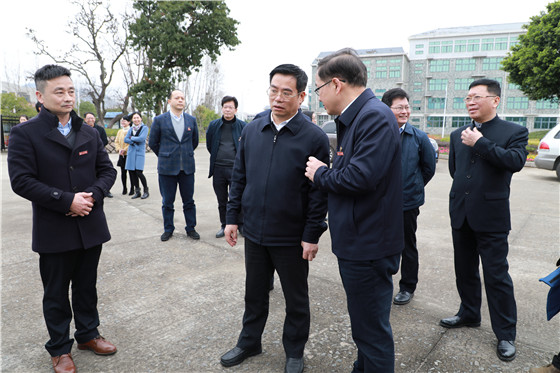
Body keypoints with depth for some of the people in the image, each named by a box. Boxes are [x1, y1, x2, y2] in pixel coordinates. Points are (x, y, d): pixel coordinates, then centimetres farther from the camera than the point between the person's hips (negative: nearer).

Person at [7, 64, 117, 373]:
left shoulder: (89, 134, 8)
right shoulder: (25, 134, -7)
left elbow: (107, 170, 7)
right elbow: (21, 180, -15)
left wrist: (93, 195, -12)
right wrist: (67, 200, -21)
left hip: (90, 226, 4)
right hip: (54, 231, -4)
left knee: (87, 287, 18)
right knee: (56, 293, 12)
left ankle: (88, 334, 37)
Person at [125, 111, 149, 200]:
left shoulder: (144, 128, -1)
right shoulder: (131, 128, 14)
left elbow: (142, 138, -15)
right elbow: (125, 139, 6)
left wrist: (131, 138, -3)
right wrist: (134, 142, -11)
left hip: (140, 152, -5)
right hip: (131, 152, 5)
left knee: (139, 172, -13)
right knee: (132, 172, 3)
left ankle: (146, 190, 3)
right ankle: (137, 192, 14)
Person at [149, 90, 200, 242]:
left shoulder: (192, 120, 6)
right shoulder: (159, 120, 0)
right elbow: (153, 143, 8)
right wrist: (165, 156, 12)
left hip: (187, 167, 2)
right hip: (167, 167, -1)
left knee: (189, 201, 7)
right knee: (167, 202, 7)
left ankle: (191, 228, 20)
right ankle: (168, 229, 22)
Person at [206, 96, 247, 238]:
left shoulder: (242, 126, 0)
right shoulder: (214, 125, 6)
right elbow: (209, 145, 18)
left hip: (235, 168, -3)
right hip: (218, 168, 3)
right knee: (222, 201, 11)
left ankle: (241, 225, 15)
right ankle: (224, 225, 25)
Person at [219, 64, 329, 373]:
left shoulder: (314, 138, -11)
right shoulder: (251, 130, 3)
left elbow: (319, 191, -10)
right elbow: (239, 177, 9)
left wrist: (312, 235, -12)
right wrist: (232, 217, 6)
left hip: (292, 238, -4)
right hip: (255, 231, 4)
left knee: (296, 299, 15)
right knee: (254, 292, 21)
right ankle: (249, 342, 43)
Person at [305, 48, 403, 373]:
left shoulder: (376, 116, -19)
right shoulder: (354, 117, 12)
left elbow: (361, 176, -29)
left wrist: (321, 173, -13)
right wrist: (325, 172, 2)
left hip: (368, 246, -10)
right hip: (357, 244, 10)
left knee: (372, 331, 6)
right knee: (364, 325, 25)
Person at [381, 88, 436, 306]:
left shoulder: (419, 137, -3)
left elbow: (429, 167, 7)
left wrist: (413, 188, 8)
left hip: (408, 203, -1)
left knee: (408, 247, 12)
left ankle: (408, 287, 28)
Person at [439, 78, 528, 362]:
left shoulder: (514, 132, -4)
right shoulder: (458, 135, 10)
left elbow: (516, 161, -21)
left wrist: (479, 143, -19)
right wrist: (465, 190, 11)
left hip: (491, 217, -5)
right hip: (461, 216, 5)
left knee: (496, 275, 1)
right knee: (464, 271, 17)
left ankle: (506, 335, 17)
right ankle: (469, 314, 37)